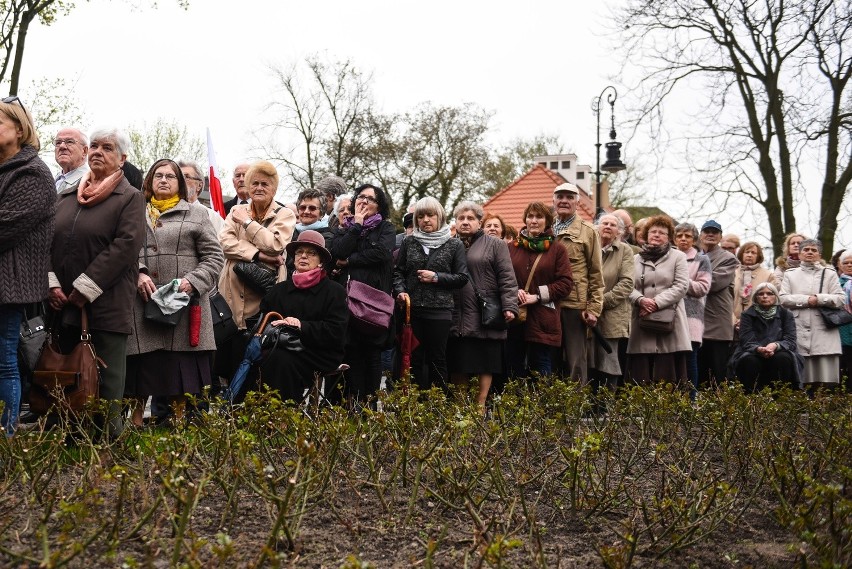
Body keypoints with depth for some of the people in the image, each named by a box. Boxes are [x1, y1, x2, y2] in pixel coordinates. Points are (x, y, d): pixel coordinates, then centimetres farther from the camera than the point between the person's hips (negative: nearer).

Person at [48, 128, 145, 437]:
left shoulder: (131, 198, 1)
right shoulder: (66, 196, 17)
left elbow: (126, 245, -11)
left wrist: (84, 290, -15)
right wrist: (52, 283, -4)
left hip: (107, 304, -5)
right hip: (62, 304, 5)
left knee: (106, 383, -1)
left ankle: (108, 430, 9)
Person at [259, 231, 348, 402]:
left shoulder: (334, 291, 6)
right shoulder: (279, 289, 21)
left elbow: (336, 332, -7)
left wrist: (302, 326, -15)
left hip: (319, 356, -4)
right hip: (281, 348, 4)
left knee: (282, 359, -32)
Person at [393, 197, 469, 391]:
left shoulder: (454, 245, 5)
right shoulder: (409, 242, 11)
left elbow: (462, 278, 2)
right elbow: (398, 271, 12)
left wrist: (436, 277, -9)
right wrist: (400, 291, -6)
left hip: (440, 310, -2)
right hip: (412, 309, 2)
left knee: (437, 359, 2)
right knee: (415, 358, 4)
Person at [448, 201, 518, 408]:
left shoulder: (495, 245, 4)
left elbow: (507, 278, -3)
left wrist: (509, 307, -12)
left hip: (485, 317, -3)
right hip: (456, 319, 3)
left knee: (484, 364, 0)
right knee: (457, 365, 6)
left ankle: (480, 405, 9)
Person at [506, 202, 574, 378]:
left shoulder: (557, 250, 3)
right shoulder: (512, 247, 12)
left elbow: (566, 283, -3)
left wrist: (537, 296, -11)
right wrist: (513, 291, -8)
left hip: (543, 321, -3)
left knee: (541, 370, -1)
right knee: (515, 369, 7)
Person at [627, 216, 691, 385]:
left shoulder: (678, 257, 9)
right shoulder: (636, 259, 17)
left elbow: (681, 286, -3)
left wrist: (657, 303, -12)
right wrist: (641, 300, -13)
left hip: (669, 322, -2)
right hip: (642, 322, 3)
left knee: (668, 376, -5)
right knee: (641, 377, -1)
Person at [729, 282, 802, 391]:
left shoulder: (786, 315, 7)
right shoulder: (748, 315, 5)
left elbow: (790, 340, -5)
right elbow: (747, 341, -6)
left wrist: (775, 345, -28)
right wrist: (758, 349, -31)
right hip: (754, 354, -1)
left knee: (784, 358, -32)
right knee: (749, 361, -34)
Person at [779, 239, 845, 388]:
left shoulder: (829, 273, 14)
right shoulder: (790, 274, 16)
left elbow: (841, 299, 4)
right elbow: (783, 299, 3)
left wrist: (819, 299, -9)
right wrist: (807, 300, -8)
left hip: (824, 332, 0)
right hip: (799, 331, 0)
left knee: (827, 381, -6)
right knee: (801, 380, -3)